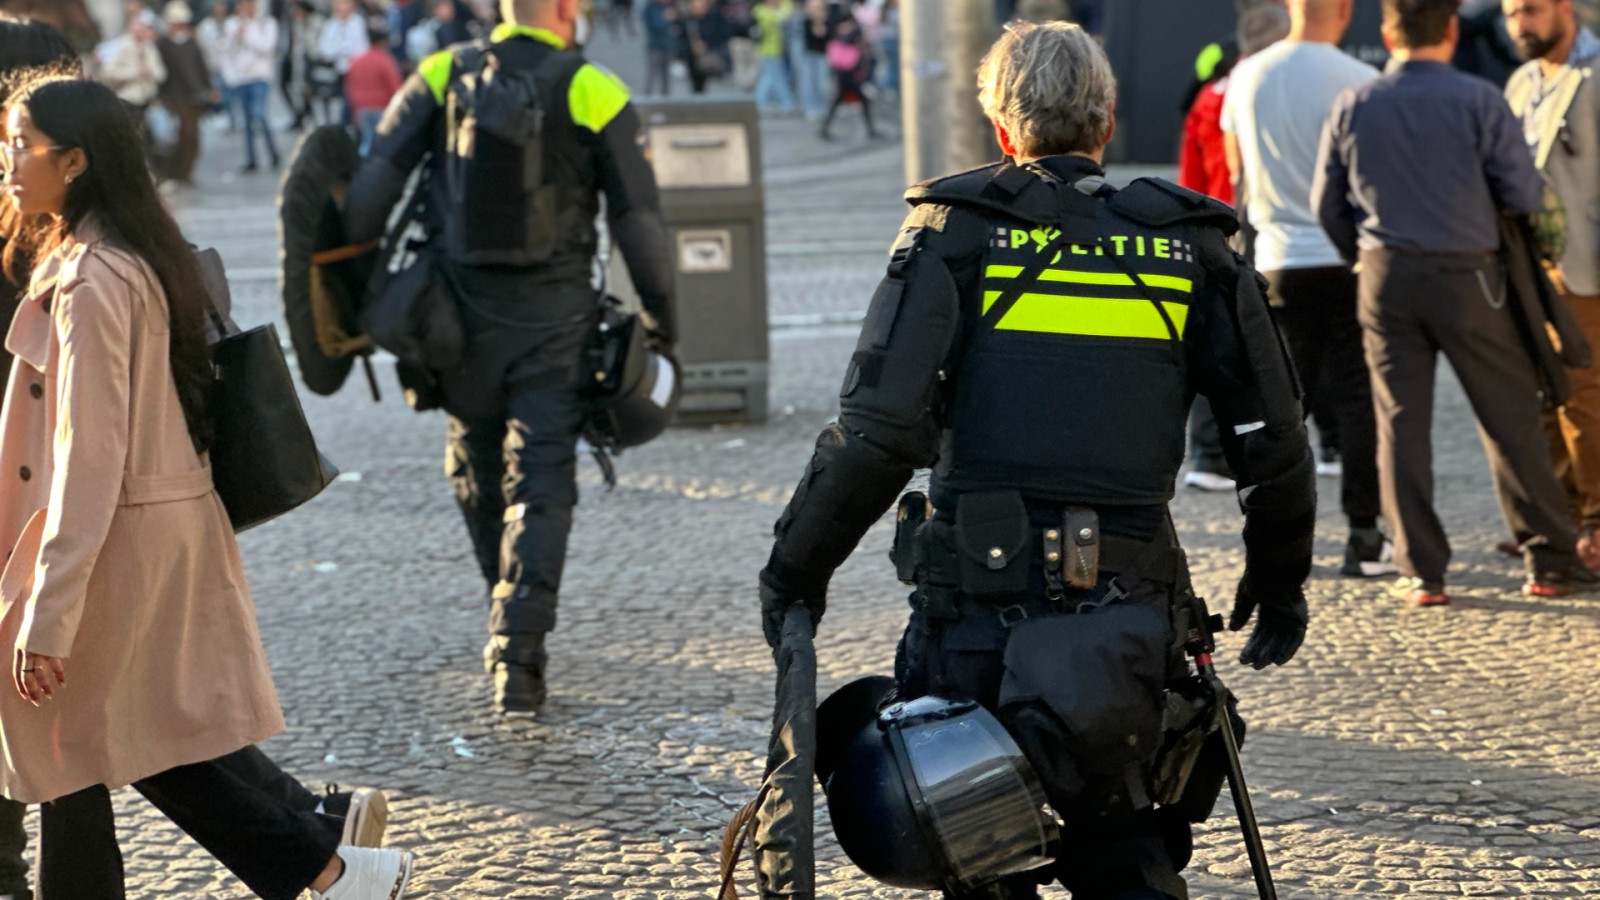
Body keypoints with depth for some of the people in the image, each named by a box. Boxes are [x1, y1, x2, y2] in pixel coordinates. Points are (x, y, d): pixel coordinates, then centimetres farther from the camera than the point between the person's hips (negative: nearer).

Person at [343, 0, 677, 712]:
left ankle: (512, 624, 36)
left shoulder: (442, 77, 2)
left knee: (477, 471, 20)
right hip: (554, 315, -2)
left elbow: (376, 180, -5)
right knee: (540, 483, -1)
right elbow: (637, 218, -4)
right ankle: (517, 653, -13)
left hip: (462, 310, 3)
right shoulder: (592, 92, -5)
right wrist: (661, 315, 6)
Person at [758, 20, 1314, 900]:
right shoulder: (1189, 248, 7)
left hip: (976, 604, -2)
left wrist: (795, 569, 0)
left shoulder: (957, 231, -2)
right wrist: (1279, 582, 22)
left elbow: (878, 433, -11)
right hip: (1129, 612, 2)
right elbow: (1273, 442, 7)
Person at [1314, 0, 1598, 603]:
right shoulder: (1479, 101, -9)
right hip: (1466, 277, -2)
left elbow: (1327, 203, 7)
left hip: (1386, 279, 2)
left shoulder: (1352, 107, 0)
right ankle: (1550, 562, 11)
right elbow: (1526, 196, -8)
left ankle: (1422, 572, 5)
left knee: (1401, 424, 6)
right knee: (1510, 419, 7)